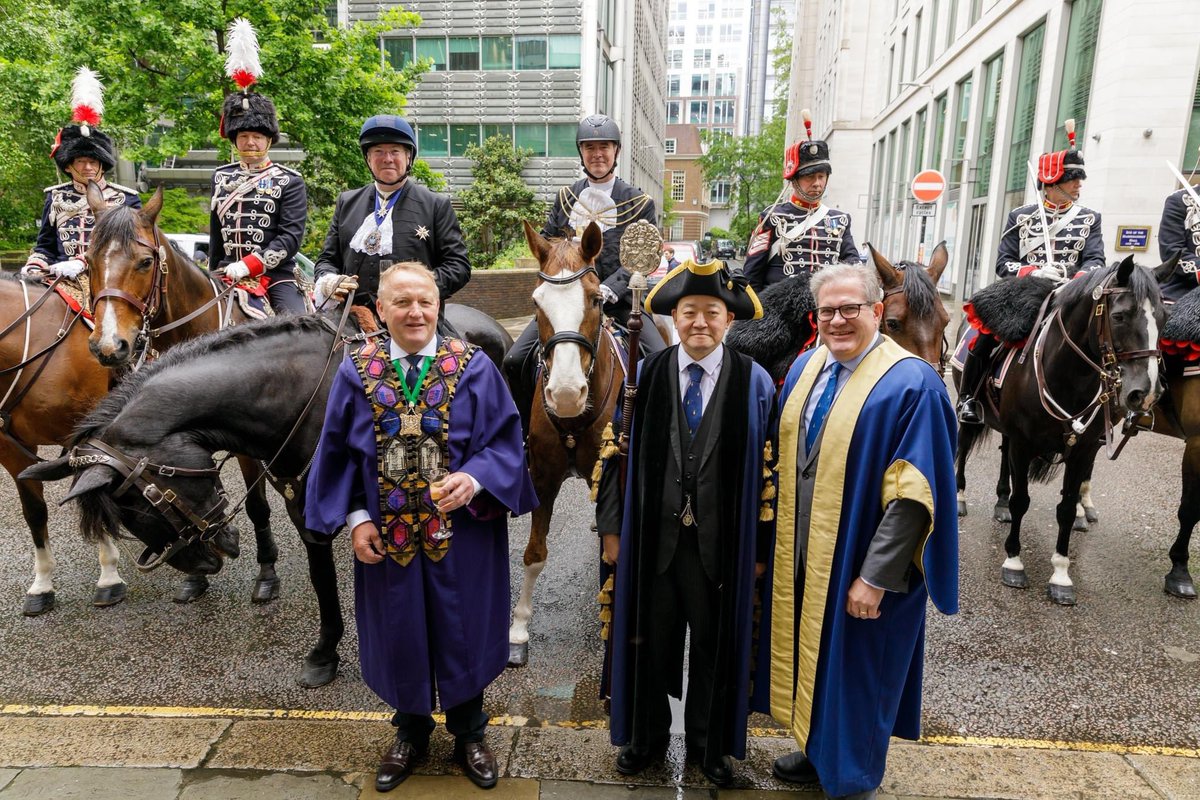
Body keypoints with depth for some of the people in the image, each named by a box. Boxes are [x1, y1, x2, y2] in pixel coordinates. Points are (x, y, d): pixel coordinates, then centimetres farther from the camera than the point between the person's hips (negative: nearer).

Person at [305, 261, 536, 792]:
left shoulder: (474, 367, -7)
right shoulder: (356, 370, -2)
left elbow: (505, 440, -7)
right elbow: (338, 452, 2)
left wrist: (475, 478, -25)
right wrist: (356, 516, -7)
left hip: (461, 532, -1)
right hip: (386, 533, 2)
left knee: (461, 632, 13)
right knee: (400, 633, 17)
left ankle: (468, 734, 38)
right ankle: (411, 732, 42)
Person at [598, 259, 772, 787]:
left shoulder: (753, 382, -4)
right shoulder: (646, 374, -1)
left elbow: (764, 468, -3)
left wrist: (760, 545, -3)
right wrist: (611, 525, 0)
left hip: (720, 541, 0)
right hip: (652, 536, 1)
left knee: (715, 645, 16)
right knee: (649, 641, 15)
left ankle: (708, 742, 40)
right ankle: (647, 736, 40)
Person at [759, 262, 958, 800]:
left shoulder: (911, 384, -18)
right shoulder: (805, 368, 3)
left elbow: (913, 496, -20)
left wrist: (875, 577, -21)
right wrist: (775, 544, 8)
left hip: (858, 566, -6)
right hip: (800, 555, 7)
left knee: (854, 669, 12)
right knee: (811, 655, 21)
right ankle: (819, 752, 45)